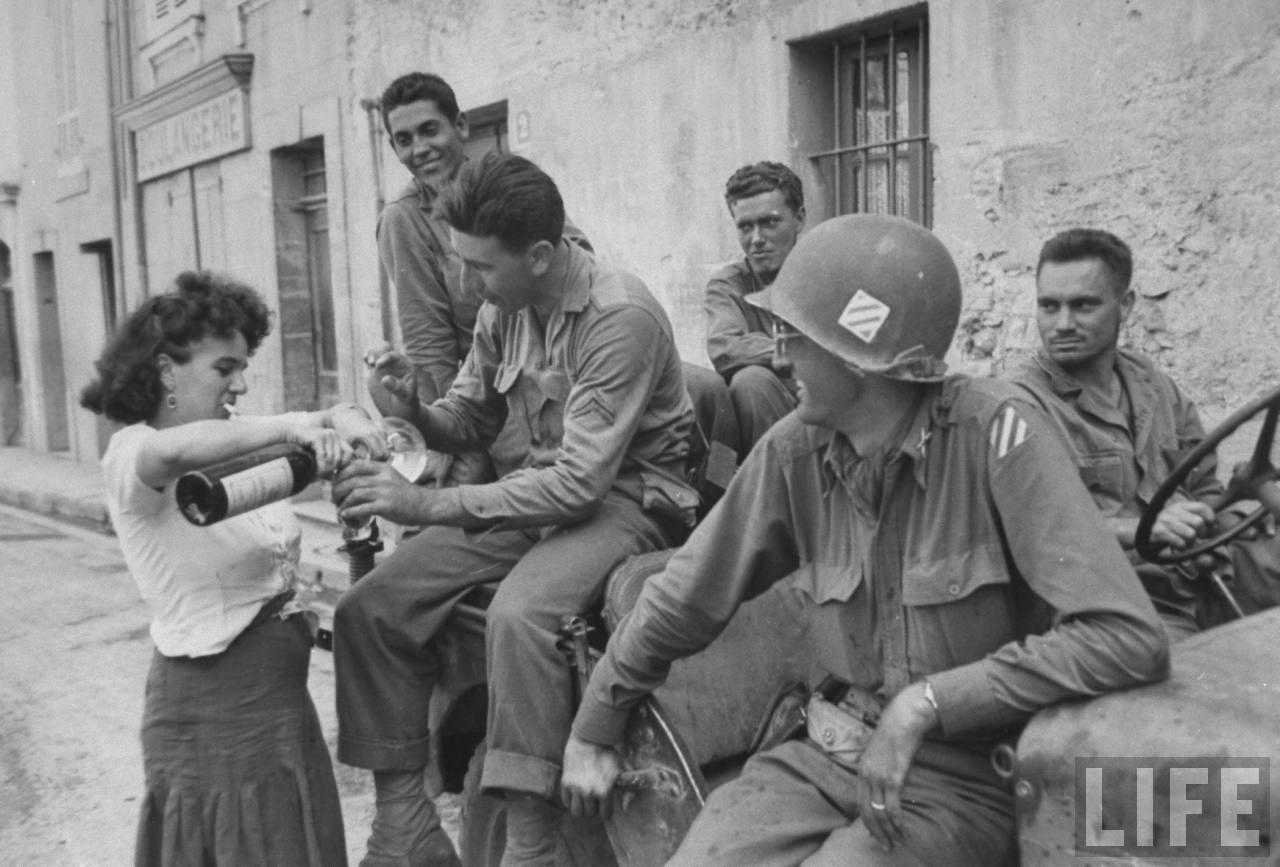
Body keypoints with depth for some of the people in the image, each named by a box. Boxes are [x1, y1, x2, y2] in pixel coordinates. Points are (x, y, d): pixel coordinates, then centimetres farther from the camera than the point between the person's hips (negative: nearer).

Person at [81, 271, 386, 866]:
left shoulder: (231, 452, 8)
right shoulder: (132, 454, -14)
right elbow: (174, 450, -37)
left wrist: (344, 420, -17)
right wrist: (290, 426, -39)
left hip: (279, 696, 7)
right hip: (212, 710, -7)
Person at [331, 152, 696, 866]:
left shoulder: (622, 317, -22)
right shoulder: (503, 309, 2)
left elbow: (580, 482, -27)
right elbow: (470, 420, 14)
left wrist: (427, 505, -26)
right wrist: (417, 412, -11)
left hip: (627, 495, -7)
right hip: (542, 491, 7)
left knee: (519, 615, -37)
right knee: (369, 610, -7)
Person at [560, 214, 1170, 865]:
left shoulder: (995, 434, -19)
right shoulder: (794, 451, -6)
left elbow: (1129, 637, -23)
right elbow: (682, 600, 5)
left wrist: (926, 702, -23)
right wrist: (591, 735, 14)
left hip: (966, 774, -3)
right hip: (829, 752, 4)